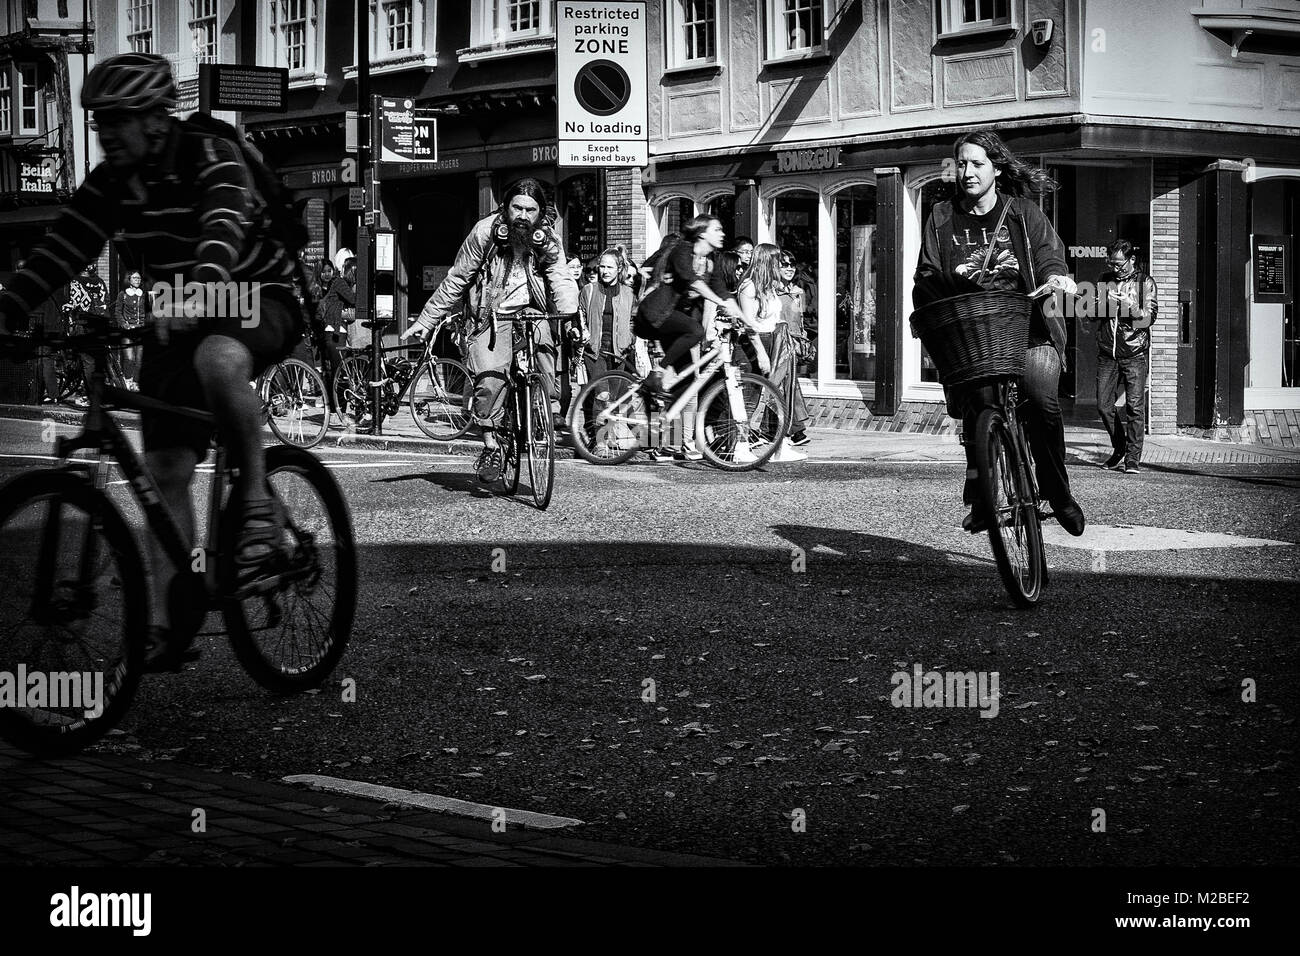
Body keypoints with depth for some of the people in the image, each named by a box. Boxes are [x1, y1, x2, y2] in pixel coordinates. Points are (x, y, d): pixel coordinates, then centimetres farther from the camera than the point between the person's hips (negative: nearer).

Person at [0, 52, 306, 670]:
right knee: (164, 470, -3)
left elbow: (223, 230, -38)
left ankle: (257, 504, -24)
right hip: (178, 318, 6)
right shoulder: (110, 183, -2)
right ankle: (168, 620, 1)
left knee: (218, 361, -41)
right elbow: (61, 253, -7)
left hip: (258, 299, -6)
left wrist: (196, 290, -57)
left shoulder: (213, 158, -20)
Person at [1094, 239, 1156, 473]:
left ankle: (1133, 459, -6)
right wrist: (1100, 304, -4)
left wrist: (1129, 305, -18)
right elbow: (1093, 314, 17)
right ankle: (1119, 451, 22)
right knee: (1104, 405, 2)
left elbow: (1149, 317, -5)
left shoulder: (1144, 282, 4)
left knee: (1135, 406, -9)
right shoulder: (1105, 280, 13)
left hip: (1134, 353, -4)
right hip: (1107, 352, 4)